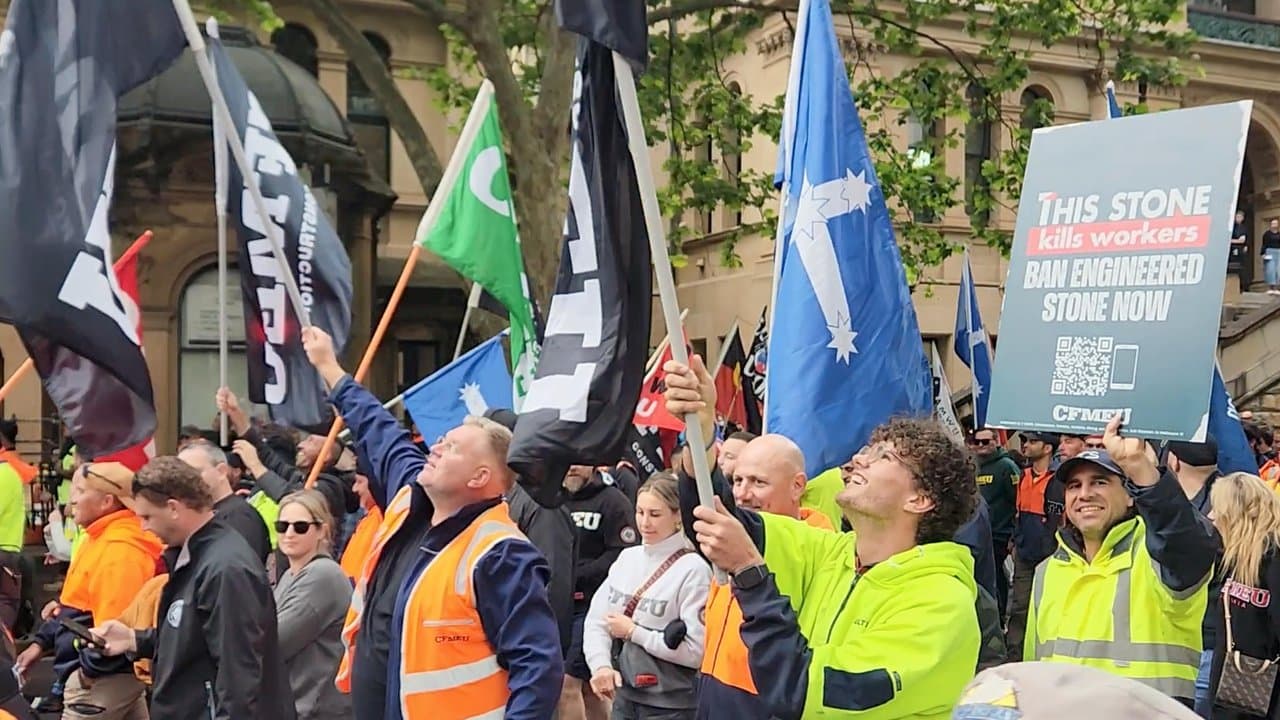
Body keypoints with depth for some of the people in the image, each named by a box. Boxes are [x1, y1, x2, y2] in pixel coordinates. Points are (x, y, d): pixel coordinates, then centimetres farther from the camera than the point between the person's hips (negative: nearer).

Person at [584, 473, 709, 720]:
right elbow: (595, 620, 5)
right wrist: (601, 665, -13)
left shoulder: (693, 569, -13)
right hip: (624, 696, 5)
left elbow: (695, 650, -17)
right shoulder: (627, 557, 4)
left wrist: (633, 632, -12)